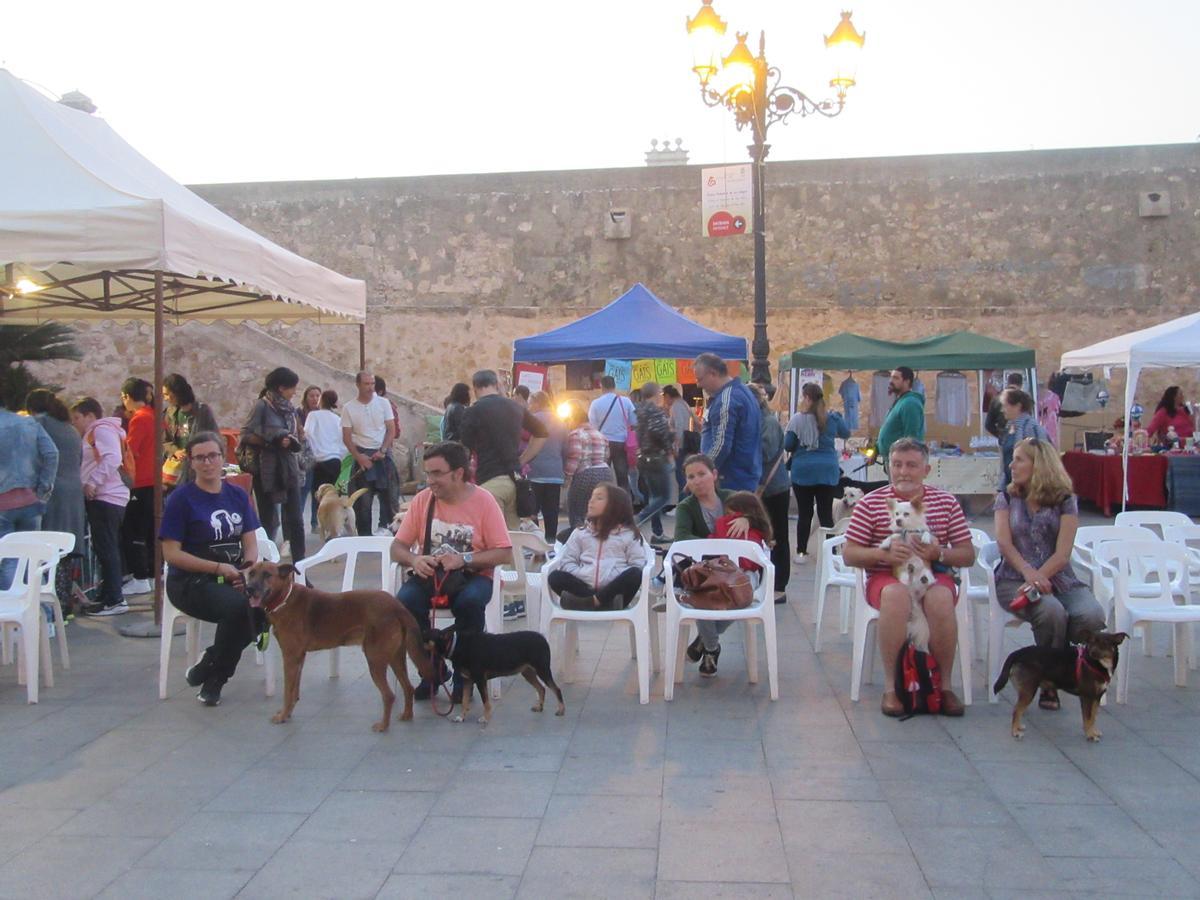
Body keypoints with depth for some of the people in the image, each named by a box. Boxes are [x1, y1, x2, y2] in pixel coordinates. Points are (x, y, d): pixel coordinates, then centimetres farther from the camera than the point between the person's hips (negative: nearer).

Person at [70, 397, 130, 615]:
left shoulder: (102, 429, -8)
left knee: (106, 549, -9)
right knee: (105, 549, 13)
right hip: (100, 498, 10)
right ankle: (107, 596, 20)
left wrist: (92, 483, -21)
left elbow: (112, 459, -21)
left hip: (106, 498, -10)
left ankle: (114, 601, -8)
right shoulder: (93, 433, 24)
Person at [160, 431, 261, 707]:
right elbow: (171, 553, -8)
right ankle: (213, 675, -7)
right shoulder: (181, 498, -4)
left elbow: (250, 543, 9)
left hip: (233, 576, 5)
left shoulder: (238, 495, 10)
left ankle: (207, 669, -5)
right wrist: (218, 568, -18)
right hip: (190, 581, -5)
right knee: (238, 606, -34)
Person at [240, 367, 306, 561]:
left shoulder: (289, 407, 11)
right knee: (267, 521, 4)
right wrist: (273, 442, -17)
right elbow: (246, 435, -10)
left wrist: (292, 441, -3)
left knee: (296, 520, 0)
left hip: (288, 470, 5)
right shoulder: (262, 405, -6)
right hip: (267, 471, -5)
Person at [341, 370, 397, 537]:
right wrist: (359, 457, -12)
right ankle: (364, 535, 7)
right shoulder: (349, 408, 0)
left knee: (387, 495, 1)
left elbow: (391, 430, 1)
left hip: (383, 455, 1)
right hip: (362, 455, 0)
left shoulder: (383, 403, 2)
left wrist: (382, 451, -11)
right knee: (363, 499, 0)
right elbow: (346, 437, 0)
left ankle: (389, 530, 9)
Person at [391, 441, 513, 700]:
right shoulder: (422, 499, 1)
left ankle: (464, 675, -10)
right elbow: (397, 548, 5)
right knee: (405, 600, -29)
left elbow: (504, 553, -9)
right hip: (429, 575, 3)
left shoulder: (483, 501, -7)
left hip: (472, 575, -2)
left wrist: (463, 559, -21)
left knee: (470, 601, -35)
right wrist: (414, 559, -18)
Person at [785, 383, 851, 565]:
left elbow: (787, 445, -7)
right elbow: (846, 433, 19)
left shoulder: (798, 419, -9)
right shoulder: (832, 417, 1)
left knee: (804, 513, 4)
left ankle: (801, 552, 8)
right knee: (826, 513, 4)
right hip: (827, 471, 2)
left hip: (803, 471, -2)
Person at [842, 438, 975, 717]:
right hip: (885, 577, -1)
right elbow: (849, 554, 1)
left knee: (940, 598, -34)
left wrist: (940, 553, -14)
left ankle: (944, 684, -15)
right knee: (897, 595, -37)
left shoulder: (946, 502, 9)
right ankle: (891, 686, -25)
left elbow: (968, 555, 8)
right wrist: (883, 553, -18)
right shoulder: (870, 503, 3)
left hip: (934, 574, 1)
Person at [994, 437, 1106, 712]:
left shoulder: (1065, 500, 7)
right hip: (1015, 578, -1)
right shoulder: (1006, 498, 12)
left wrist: (1038, 579, -20)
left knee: (1092, 616, -28)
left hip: (1057, 577, 1)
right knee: (1052, 612, -33)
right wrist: (1029, 573, -21)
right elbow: (1004, 544, -3)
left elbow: (1062, 554, -5)